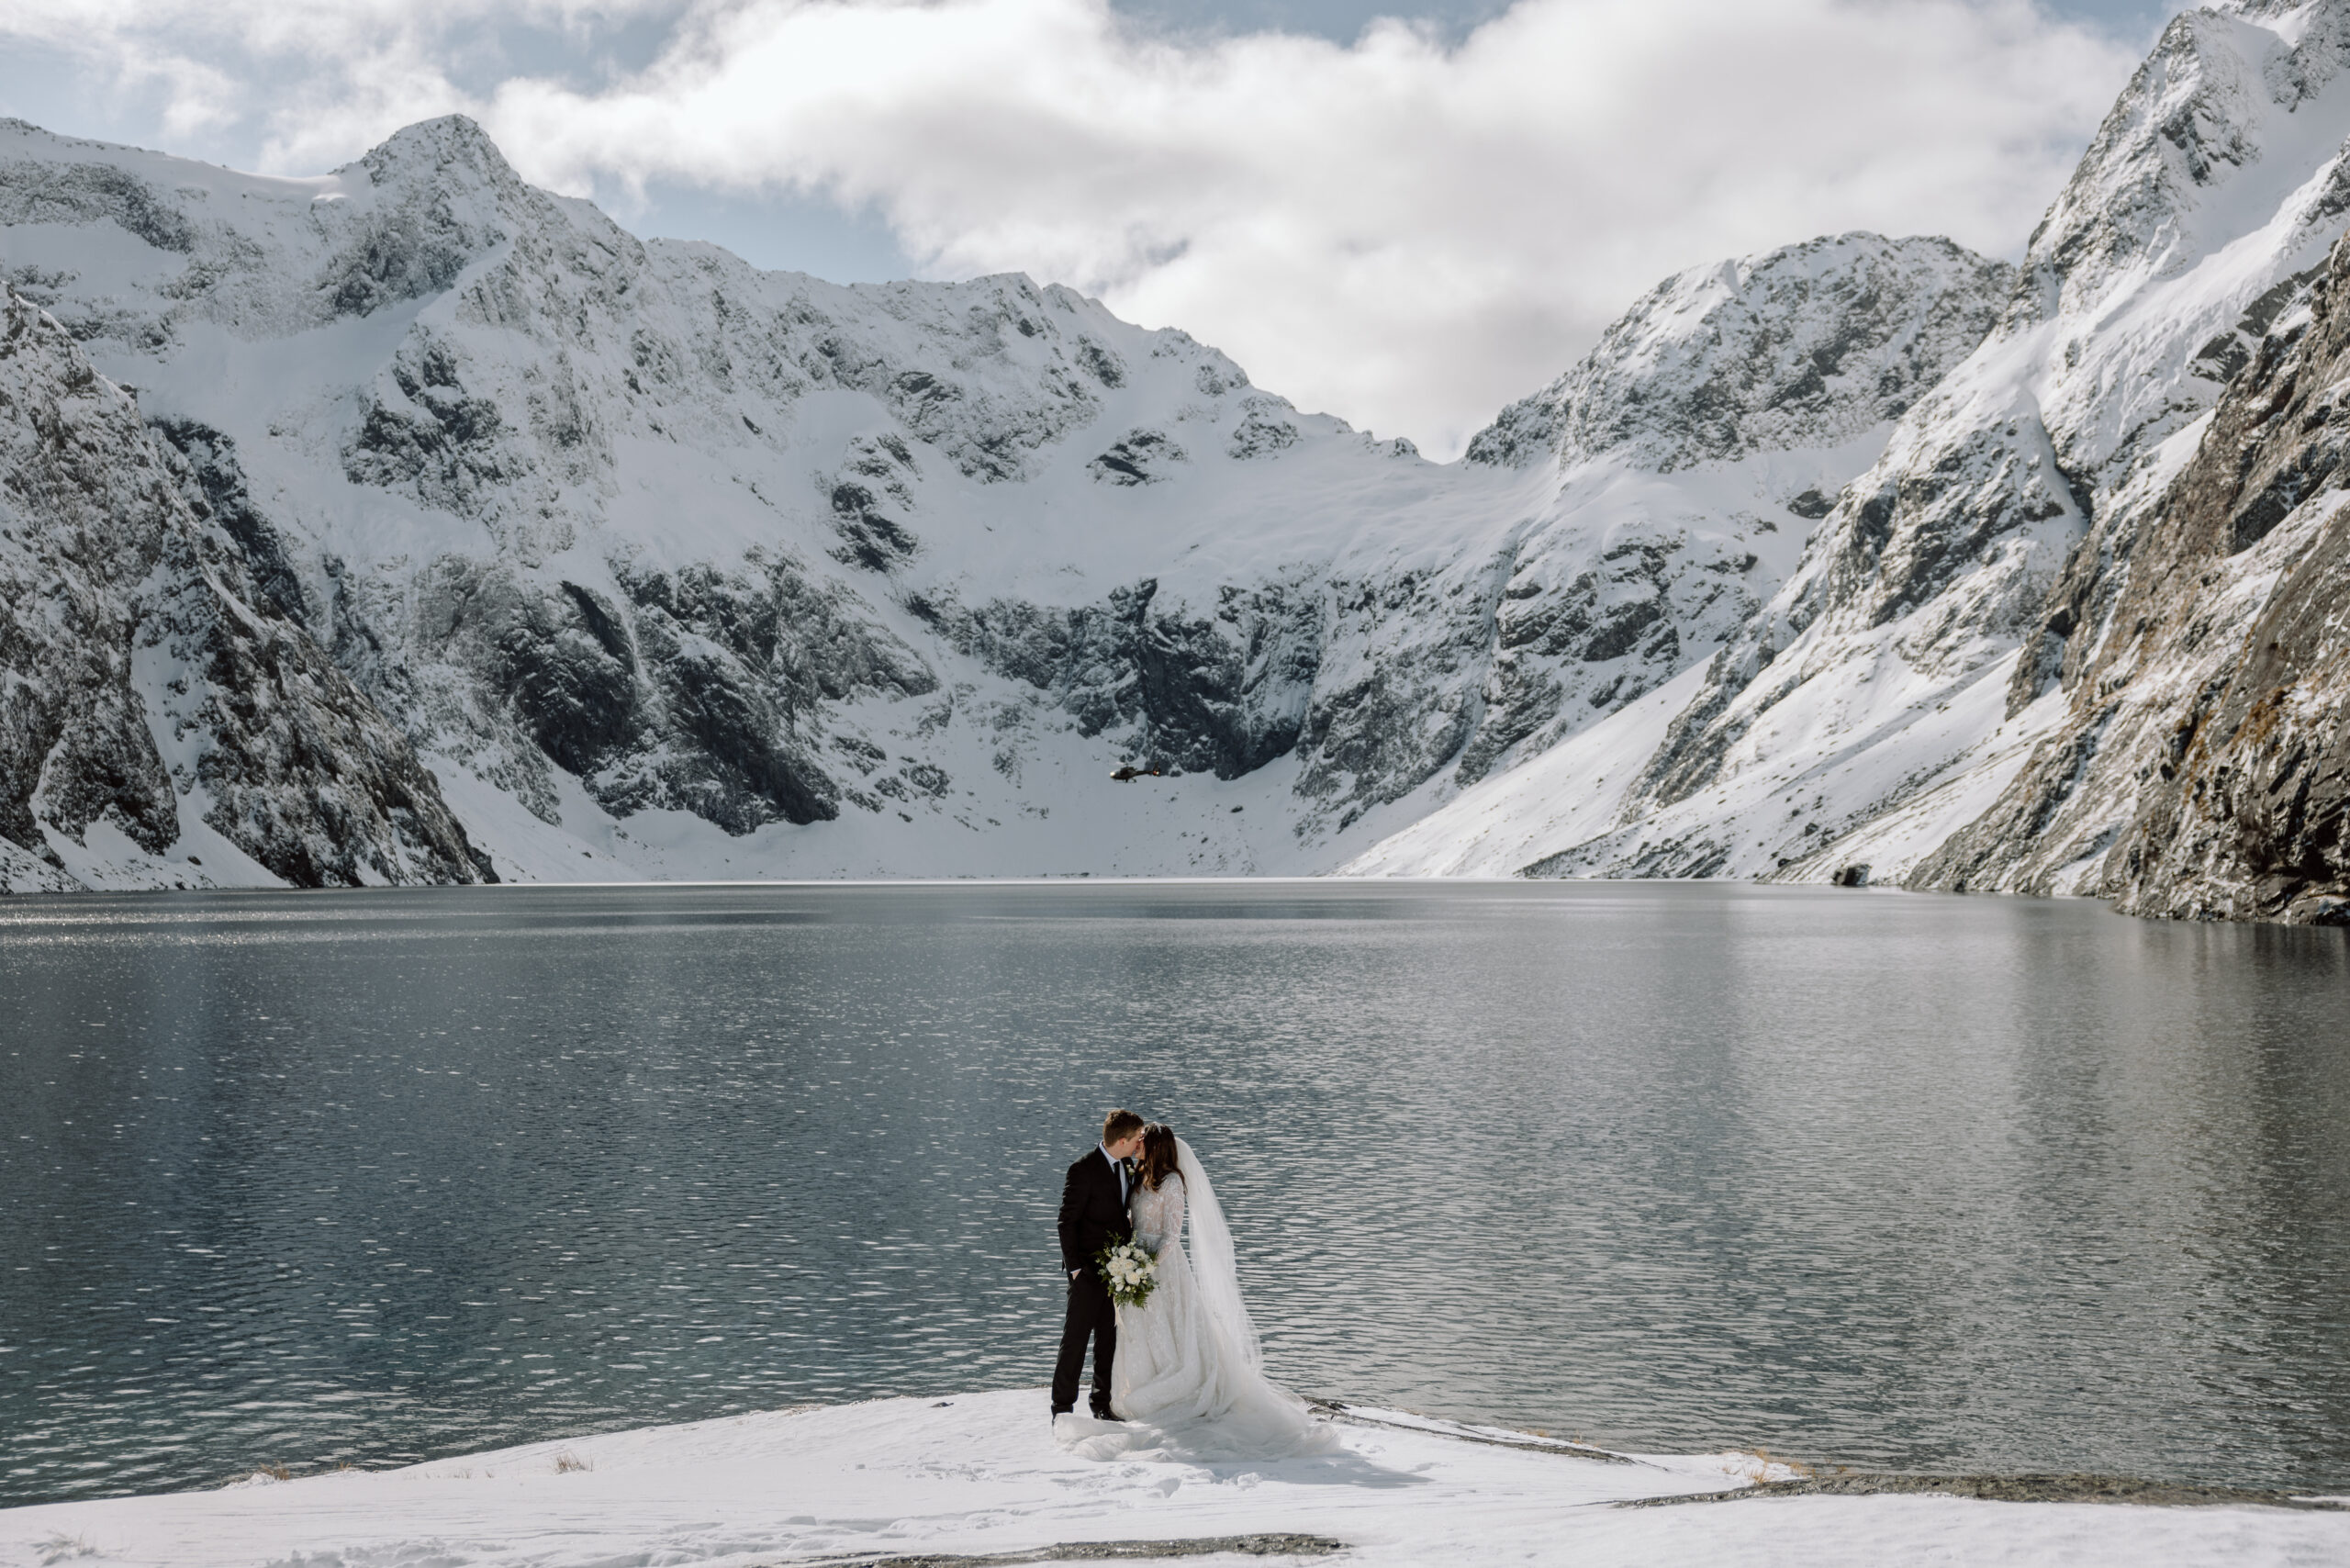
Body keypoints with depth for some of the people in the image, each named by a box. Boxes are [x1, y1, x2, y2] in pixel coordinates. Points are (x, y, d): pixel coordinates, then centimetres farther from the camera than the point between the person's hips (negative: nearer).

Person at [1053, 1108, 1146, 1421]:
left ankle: (1103, 1404, 19)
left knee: (1109, 1338, 11)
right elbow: (1067, 1221, -13)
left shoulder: (1126, 1168, 8)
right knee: (1076, 1337, -2)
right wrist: (1074, 1266, -14)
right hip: (1088, 1269, -7)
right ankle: (1062, 1407, 6)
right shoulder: (1083, 1170, -15)